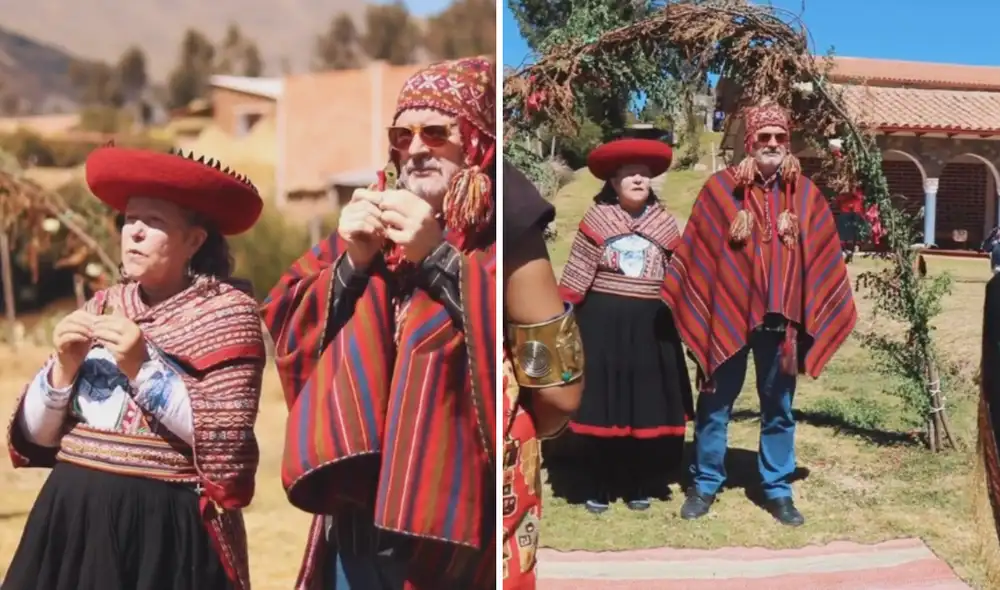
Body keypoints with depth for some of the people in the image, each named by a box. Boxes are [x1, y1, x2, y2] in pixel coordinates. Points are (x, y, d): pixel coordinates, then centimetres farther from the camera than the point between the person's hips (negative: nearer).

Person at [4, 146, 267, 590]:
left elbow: (226, 440, -15)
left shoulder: (226, 311, -6)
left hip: (167, 529, -4)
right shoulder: (102, 307, 8)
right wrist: (64, 366, -8)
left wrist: (143, 368, -17)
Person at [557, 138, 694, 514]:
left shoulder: (665, 224, 6)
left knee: (649, 405, 7)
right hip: (602, 323, -2)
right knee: (603, 405, 3)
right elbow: (576, 276, -3)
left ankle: (640, 486, 22)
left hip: (650, 326, 3)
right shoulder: (597, 219, -2)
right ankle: (598, 487, 15)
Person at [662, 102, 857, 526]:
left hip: (781, 317, 2)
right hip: (726, 314, -2)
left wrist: (815, 317, 2)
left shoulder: (805, 194, 3)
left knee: (778, 409, 12)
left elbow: (821, 258, 5)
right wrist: (688, 308, -5)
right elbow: (695, 252, -3)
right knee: (714, 405, 9)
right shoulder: (720, 188, -4)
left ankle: (778, 489, 25)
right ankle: (705, 484, 24)